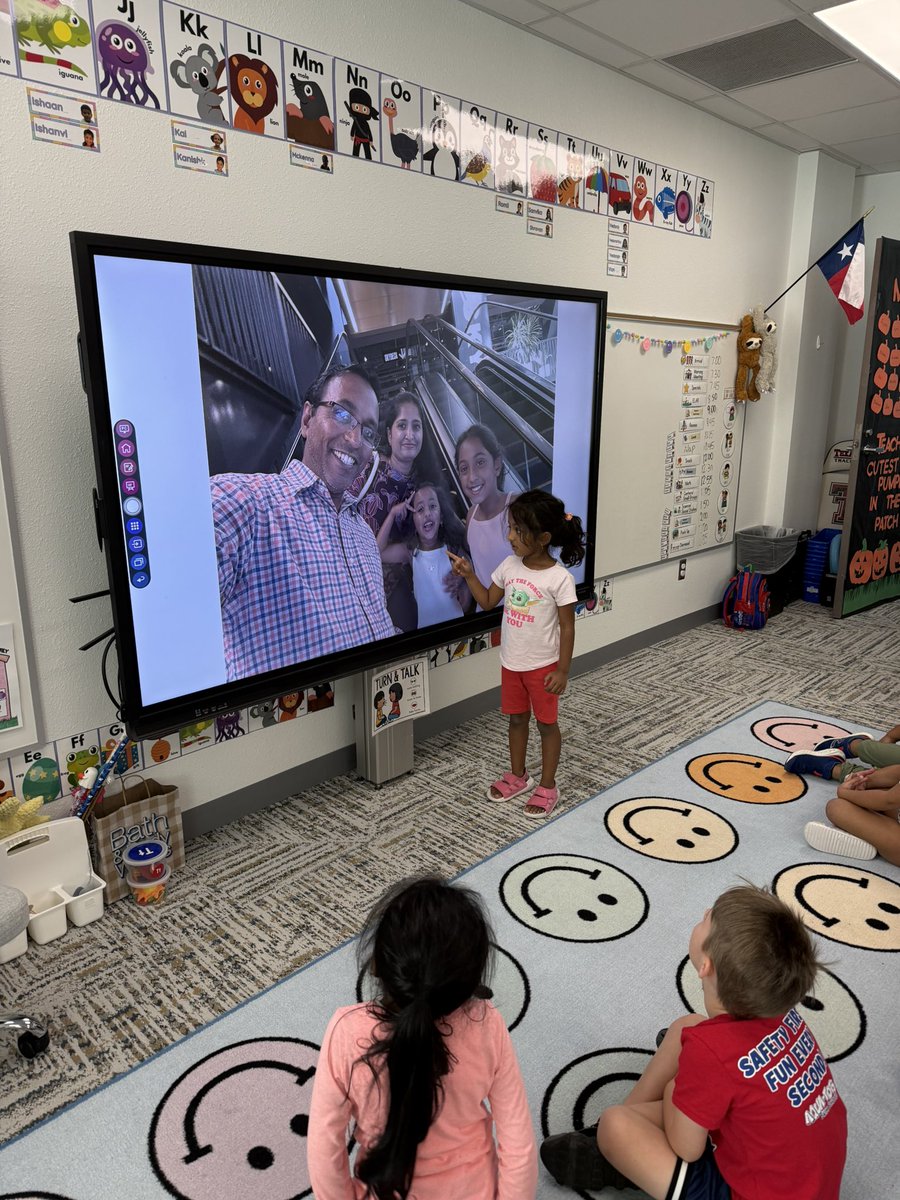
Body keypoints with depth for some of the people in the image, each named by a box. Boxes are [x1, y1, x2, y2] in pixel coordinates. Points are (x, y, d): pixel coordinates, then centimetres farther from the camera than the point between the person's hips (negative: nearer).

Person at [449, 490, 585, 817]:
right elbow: (488, 602, 9)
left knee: (546, 723, 11)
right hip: (511, 662, 6)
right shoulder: (509, 565, -4)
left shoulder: (559, 578, -21)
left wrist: (562, 670, -14)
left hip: (543, 665, -5)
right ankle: (518, 776, 38)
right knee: (516, 719, 20)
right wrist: (469, 575, -4)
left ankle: (548, 786, 26)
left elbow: (567, 627, -15)